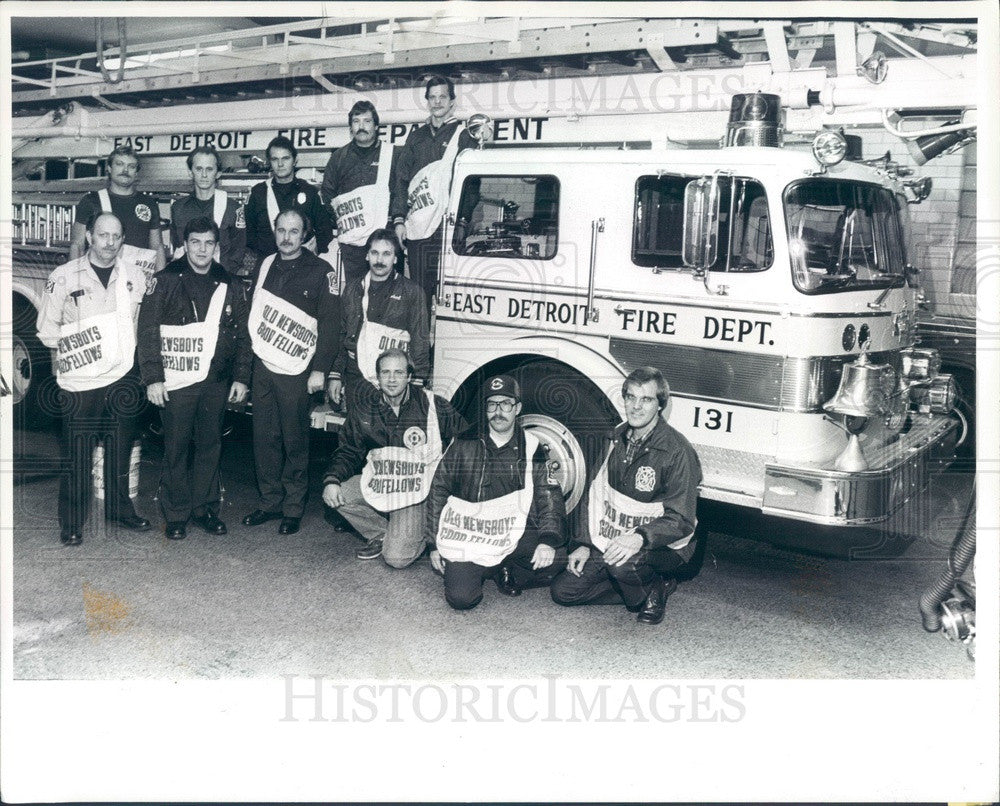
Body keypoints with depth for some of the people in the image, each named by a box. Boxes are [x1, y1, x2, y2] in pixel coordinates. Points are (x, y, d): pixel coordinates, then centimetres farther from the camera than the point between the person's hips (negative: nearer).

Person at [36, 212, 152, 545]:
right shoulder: (63, 277, -2)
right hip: (81, 382, -3)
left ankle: (119, 508, 30)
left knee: (120, 449, 13)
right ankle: (71, 523, 13)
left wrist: (126, 346, 5)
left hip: (124, 376, 3)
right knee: (77, 455, 0)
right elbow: (46, 330, 2)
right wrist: (79, 343, -6)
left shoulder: (134, 275, 6)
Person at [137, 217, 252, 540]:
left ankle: (205, 508, 21)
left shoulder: (230, 286, 9)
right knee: (176, 449, 2)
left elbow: (242, 335, 13)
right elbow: (147, 330, -3)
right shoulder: (166, 281, 0)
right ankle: (176, 514, 13)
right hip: (176, 381, -3)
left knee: (210, 446, 9)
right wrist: (153, 378, -9)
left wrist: (241, 377, 7)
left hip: (216, 381, 3)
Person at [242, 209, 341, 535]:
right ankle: (270, 502, 20)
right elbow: (252, 312, 18)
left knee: (294, 441, 1)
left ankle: (293, 508, 11)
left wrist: (320, 370, -12)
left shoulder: (319, 271, -5)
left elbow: (330, 324, -7)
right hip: (262, 365, 5)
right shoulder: (266, 266, 11)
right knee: (265, 438, 9)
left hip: (294, 372, -5)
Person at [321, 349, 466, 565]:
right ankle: (382, 533, 5)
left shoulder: (433, 407, -11)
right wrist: (332, 480, -11)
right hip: (378, 481, 5)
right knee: (335, 495, -18)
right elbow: (348, 451, 8)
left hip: (416, 491, -5)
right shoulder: (365, 409, -1)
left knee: (396, 558, -19)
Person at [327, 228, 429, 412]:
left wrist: (417, 382, -6)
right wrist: (335, 375, 10)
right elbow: (341, 335, 16)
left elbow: (420, 340, 0)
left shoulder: (410, 291, 3)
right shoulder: (353, 290, 14)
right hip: (356, 379, 3)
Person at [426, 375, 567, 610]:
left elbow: (550, 499, 0)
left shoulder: (532, 450, 3)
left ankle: (507, 574, 6)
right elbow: (438, 491, 7)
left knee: (556, 559, -24)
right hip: (466, 536, -1)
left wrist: (549, 540, -18)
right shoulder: (465, 445, 0)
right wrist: (435, 543, 4)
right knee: (461, 599, -20)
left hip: (514, 536, 1)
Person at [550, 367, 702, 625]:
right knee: (563, 590, -4)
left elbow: (681, 520, -22)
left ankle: (654, 591, -3)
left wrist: (640, 538, -38)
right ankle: (638, 589, 11)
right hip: (608, 542, 6)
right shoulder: (616, 439, 3)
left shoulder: (677, 451, -18)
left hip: (663, 546, -6)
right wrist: (584, 544, 0)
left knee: (624, 564, -38)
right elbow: (594, 495, 10)